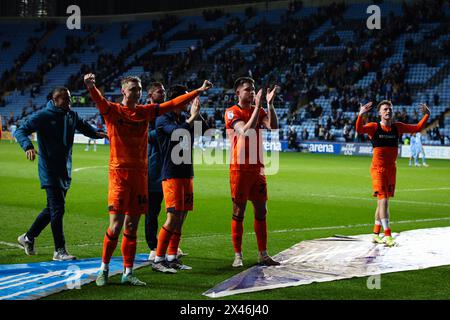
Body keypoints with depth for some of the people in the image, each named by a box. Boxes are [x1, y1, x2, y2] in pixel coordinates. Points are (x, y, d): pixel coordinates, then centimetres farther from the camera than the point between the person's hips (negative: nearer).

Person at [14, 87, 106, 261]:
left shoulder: (72, 116, 9)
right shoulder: (43, 116, -9)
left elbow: (84, 127, 23)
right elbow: (21, 131, -8)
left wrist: (97, 134, 0)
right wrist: (28, 146, -28)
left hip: (65, 170, 7)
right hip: (49, 170, -7)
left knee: (53, 208, 14)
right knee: (57, 209, -10)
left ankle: (28, 237, 31)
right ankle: (60, 251, -3)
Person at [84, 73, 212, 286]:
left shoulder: (145, 112, 12)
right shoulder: (113, 111, -2)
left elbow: (173, 104, 15)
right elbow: (100, 102, -22)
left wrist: (199, 91, 14)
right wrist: (91, 87, -44)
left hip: (140, 174, 4)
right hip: (119, 173, -4)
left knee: (132, 227, 8)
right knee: (116, 225, -8)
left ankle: (128, 273, 16)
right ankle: (103, 270, 9)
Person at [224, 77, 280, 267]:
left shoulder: (259, 110, 11)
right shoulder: (232, 112, -6)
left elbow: (273, 126, -5)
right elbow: (246, 132, -21)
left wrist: (270, 104, -12)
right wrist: (257, 107, -21)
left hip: (258, 168, 6)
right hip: (240, 169, -6)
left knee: (261, 211, 6)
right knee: (238, 212, -1)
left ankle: (263, 255, 12)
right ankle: (238, 256, 4)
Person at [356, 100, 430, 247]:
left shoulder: (397, 127, 8)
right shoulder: (374, 127, -5)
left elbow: (417, 128, 10)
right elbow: (359, 129, -23)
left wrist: (426, 115, -2)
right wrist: (360, 115, -39)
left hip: (391, 168, 5)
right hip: (378, 168, -5)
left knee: (382, 201, 12)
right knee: (383, 200, -14)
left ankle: (376, 234, 22)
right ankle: (387, 235, -14)